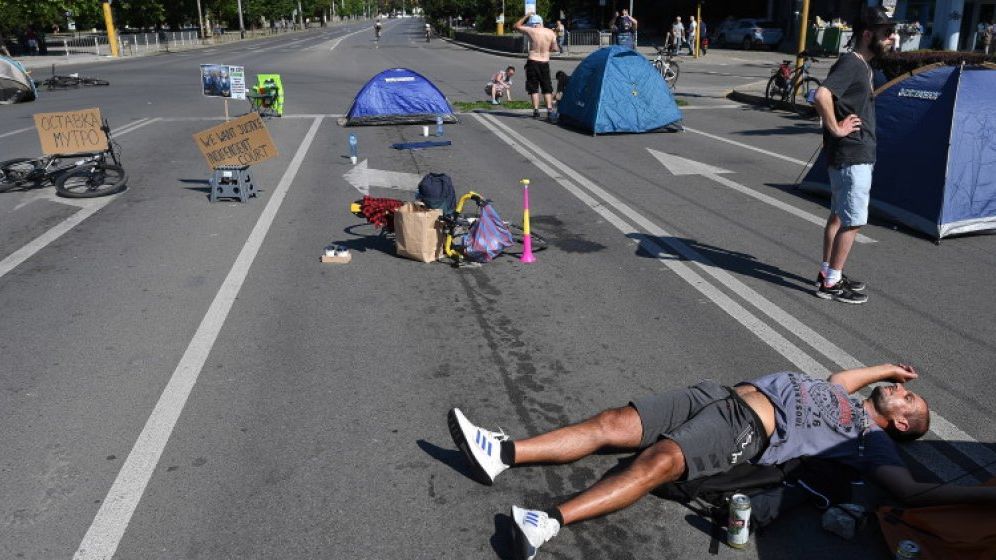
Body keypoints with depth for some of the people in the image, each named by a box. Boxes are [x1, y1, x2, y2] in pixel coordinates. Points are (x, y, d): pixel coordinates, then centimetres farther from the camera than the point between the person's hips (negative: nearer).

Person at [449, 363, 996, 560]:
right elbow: (837, 378, 52)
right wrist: (889, 367, 55)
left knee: (659, 460, -35)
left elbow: (912, 490, -2)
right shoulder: (848, 399, 31)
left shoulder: (870, 438, 10)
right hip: (719, 394, 7)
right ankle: (502, 454, -16)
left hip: (746, 431, -7)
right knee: (612, 424, -11)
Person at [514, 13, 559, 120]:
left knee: (533, 88, 4)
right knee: (547, 88, 9)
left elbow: (517, 26, 7)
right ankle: (549, 109, -1)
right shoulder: (551, 33, 2)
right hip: (545, 63, 3)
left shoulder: (531, 31, -7)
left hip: (532, 62, -2)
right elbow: (555, 48, 8)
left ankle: (536, 110, -2)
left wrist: (526, 16, 16)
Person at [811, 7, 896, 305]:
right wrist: (835, 129, -24)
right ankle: (831, 284, 2)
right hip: (852, 157, -10)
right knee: (852, 221, -6)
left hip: (859, 156, 10)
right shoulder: (850, 64, -16)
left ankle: (827, 273, 25)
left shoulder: (863, 66, 15)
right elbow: (821, 95, -33)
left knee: (839, 215, 15)